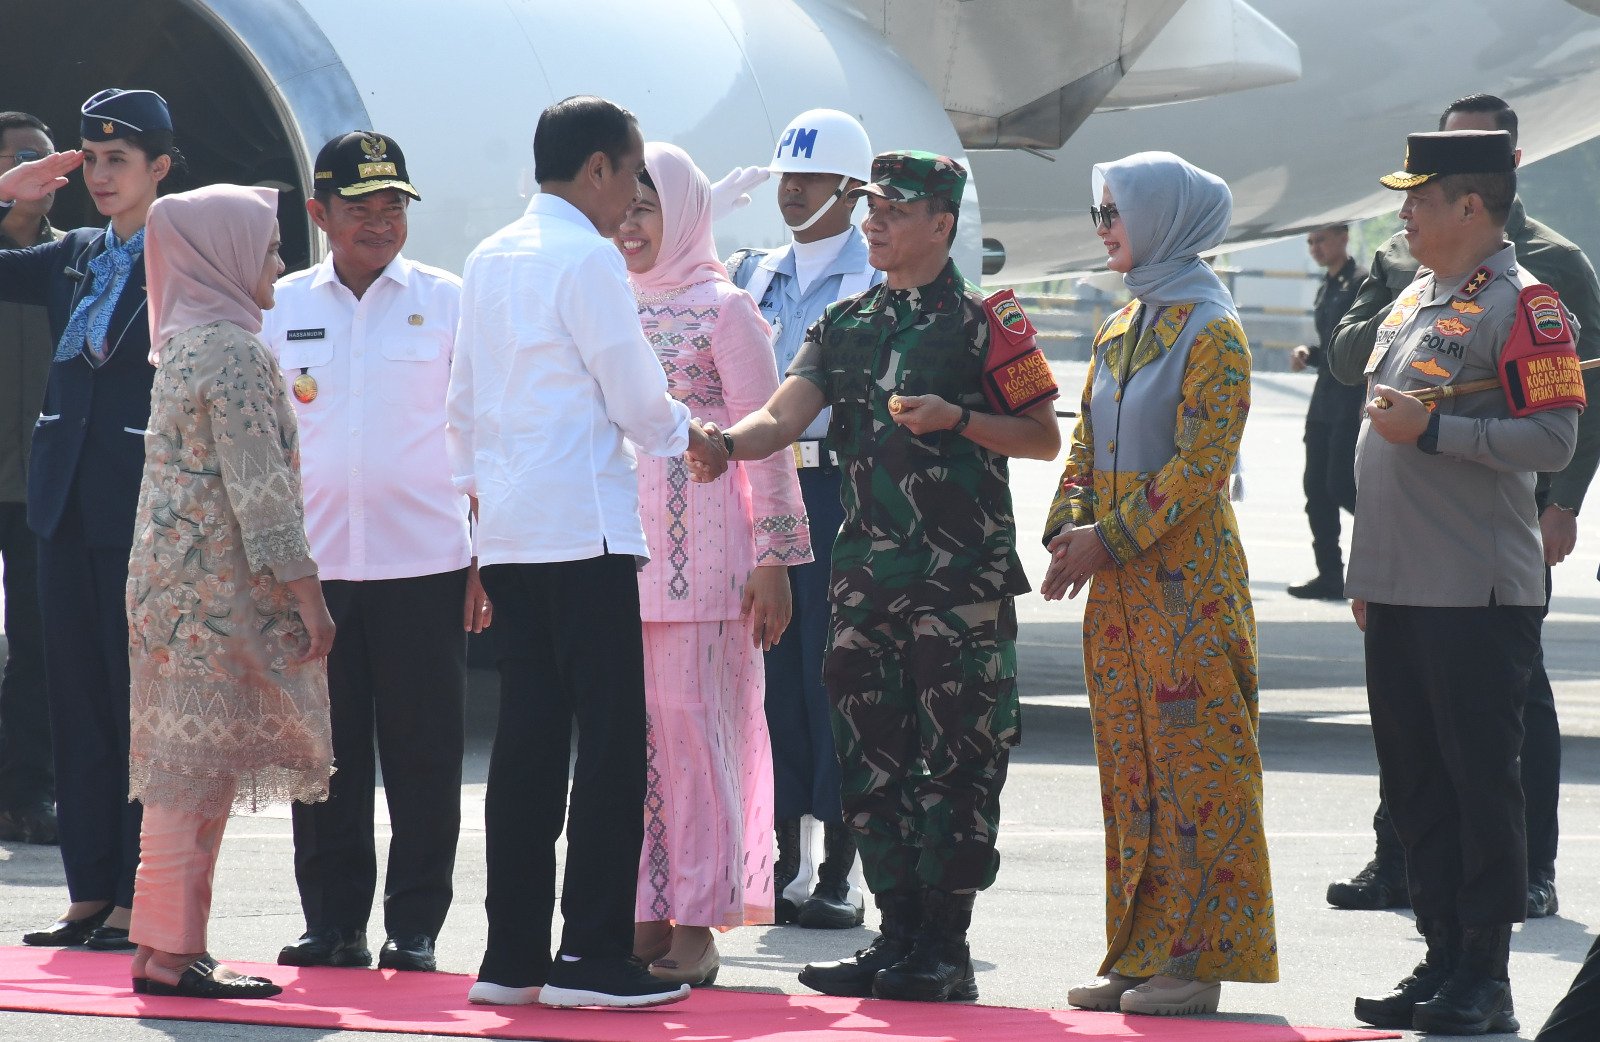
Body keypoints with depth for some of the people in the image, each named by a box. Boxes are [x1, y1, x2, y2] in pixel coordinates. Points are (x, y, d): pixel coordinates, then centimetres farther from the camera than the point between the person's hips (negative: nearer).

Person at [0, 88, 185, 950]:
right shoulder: (73, 258, 13)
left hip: (145, 510, -6)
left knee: (142, 702, -3)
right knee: (76, 700, 7)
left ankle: (140, 898, 1)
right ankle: (90, 892, 11)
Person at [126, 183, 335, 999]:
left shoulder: (182, 346, 15)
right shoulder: (235, 351, -13)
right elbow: (258, 485, -17)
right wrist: (305, 593, -14)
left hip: (171, 579, 9)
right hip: (224, 587, -9)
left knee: (181, 764, 10)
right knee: (202, 765, -7)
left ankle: (163, 949, 12)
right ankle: (175, 953, -7)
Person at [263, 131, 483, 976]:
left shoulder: (448, 303, 3)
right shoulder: (282, 308, 8)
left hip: (425, 561, -2)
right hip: (313, 564, 2)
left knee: (422, 754, 0)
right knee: (326, 751, 4)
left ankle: (414, 928, 8)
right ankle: (332, 922, 12)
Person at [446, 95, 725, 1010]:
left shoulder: (489, 260, 13)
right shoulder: (589, 259, -10)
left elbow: (464, 398, 18)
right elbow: (637, 400, -7)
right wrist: (691, 434, 12)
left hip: (508, 528, 8)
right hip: (583, 530, -8)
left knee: (529, 738, 9)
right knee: (612, 740, -5)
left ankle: (513, 955, 8)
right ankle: (593, 957, -7)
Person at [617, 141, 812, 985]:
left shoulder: (724, 309, -1)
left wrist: (773, 561, -9)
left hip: (699, 556, -5)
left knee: (695, 728, -5)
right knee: (630, 734, 3)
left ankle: (698, 925, -2)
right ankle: (647, 916, 8)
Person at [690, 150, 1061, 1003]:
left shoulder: (984, 323, -1)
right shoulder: (844, 325, 14)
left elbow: (1043, 436, 0)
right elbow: (783, 417, 3)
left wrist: (956, 419, -14)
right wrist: (726, 443, -18)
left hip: (961, 579, -6)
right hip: (866, 573, 6)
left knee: (956, 763, -4)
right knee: (871, 761, 7)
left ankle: (945, 947, 0)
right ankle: (898, 936, 14)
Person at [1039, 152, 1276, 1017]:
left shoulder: (1212, 331, -10)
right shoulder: (1120, 329, 15)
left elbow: (1201, 465, -16)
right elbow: (1088, 445, 17)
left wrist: (1108, 538, -18)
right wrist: (1067, 532, 0)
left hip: (1188, 579, -8)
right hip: (1118, 585, 8)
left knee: (1195, 762, -5)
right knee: (1129, 763, 8)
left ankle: (1198, 957, -2)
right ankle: (1139, 953, 13)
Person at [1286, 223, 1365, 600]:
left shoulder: (1362, 283, -10)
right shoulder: (1326, 288, 17)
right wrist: (1307, 354, 6)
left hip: (1354, 401, -9)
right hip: (1326, 399, 9)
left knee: (1340, 484, -12)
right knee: (1317, 488, 6)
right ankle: (1330, 575, 10)